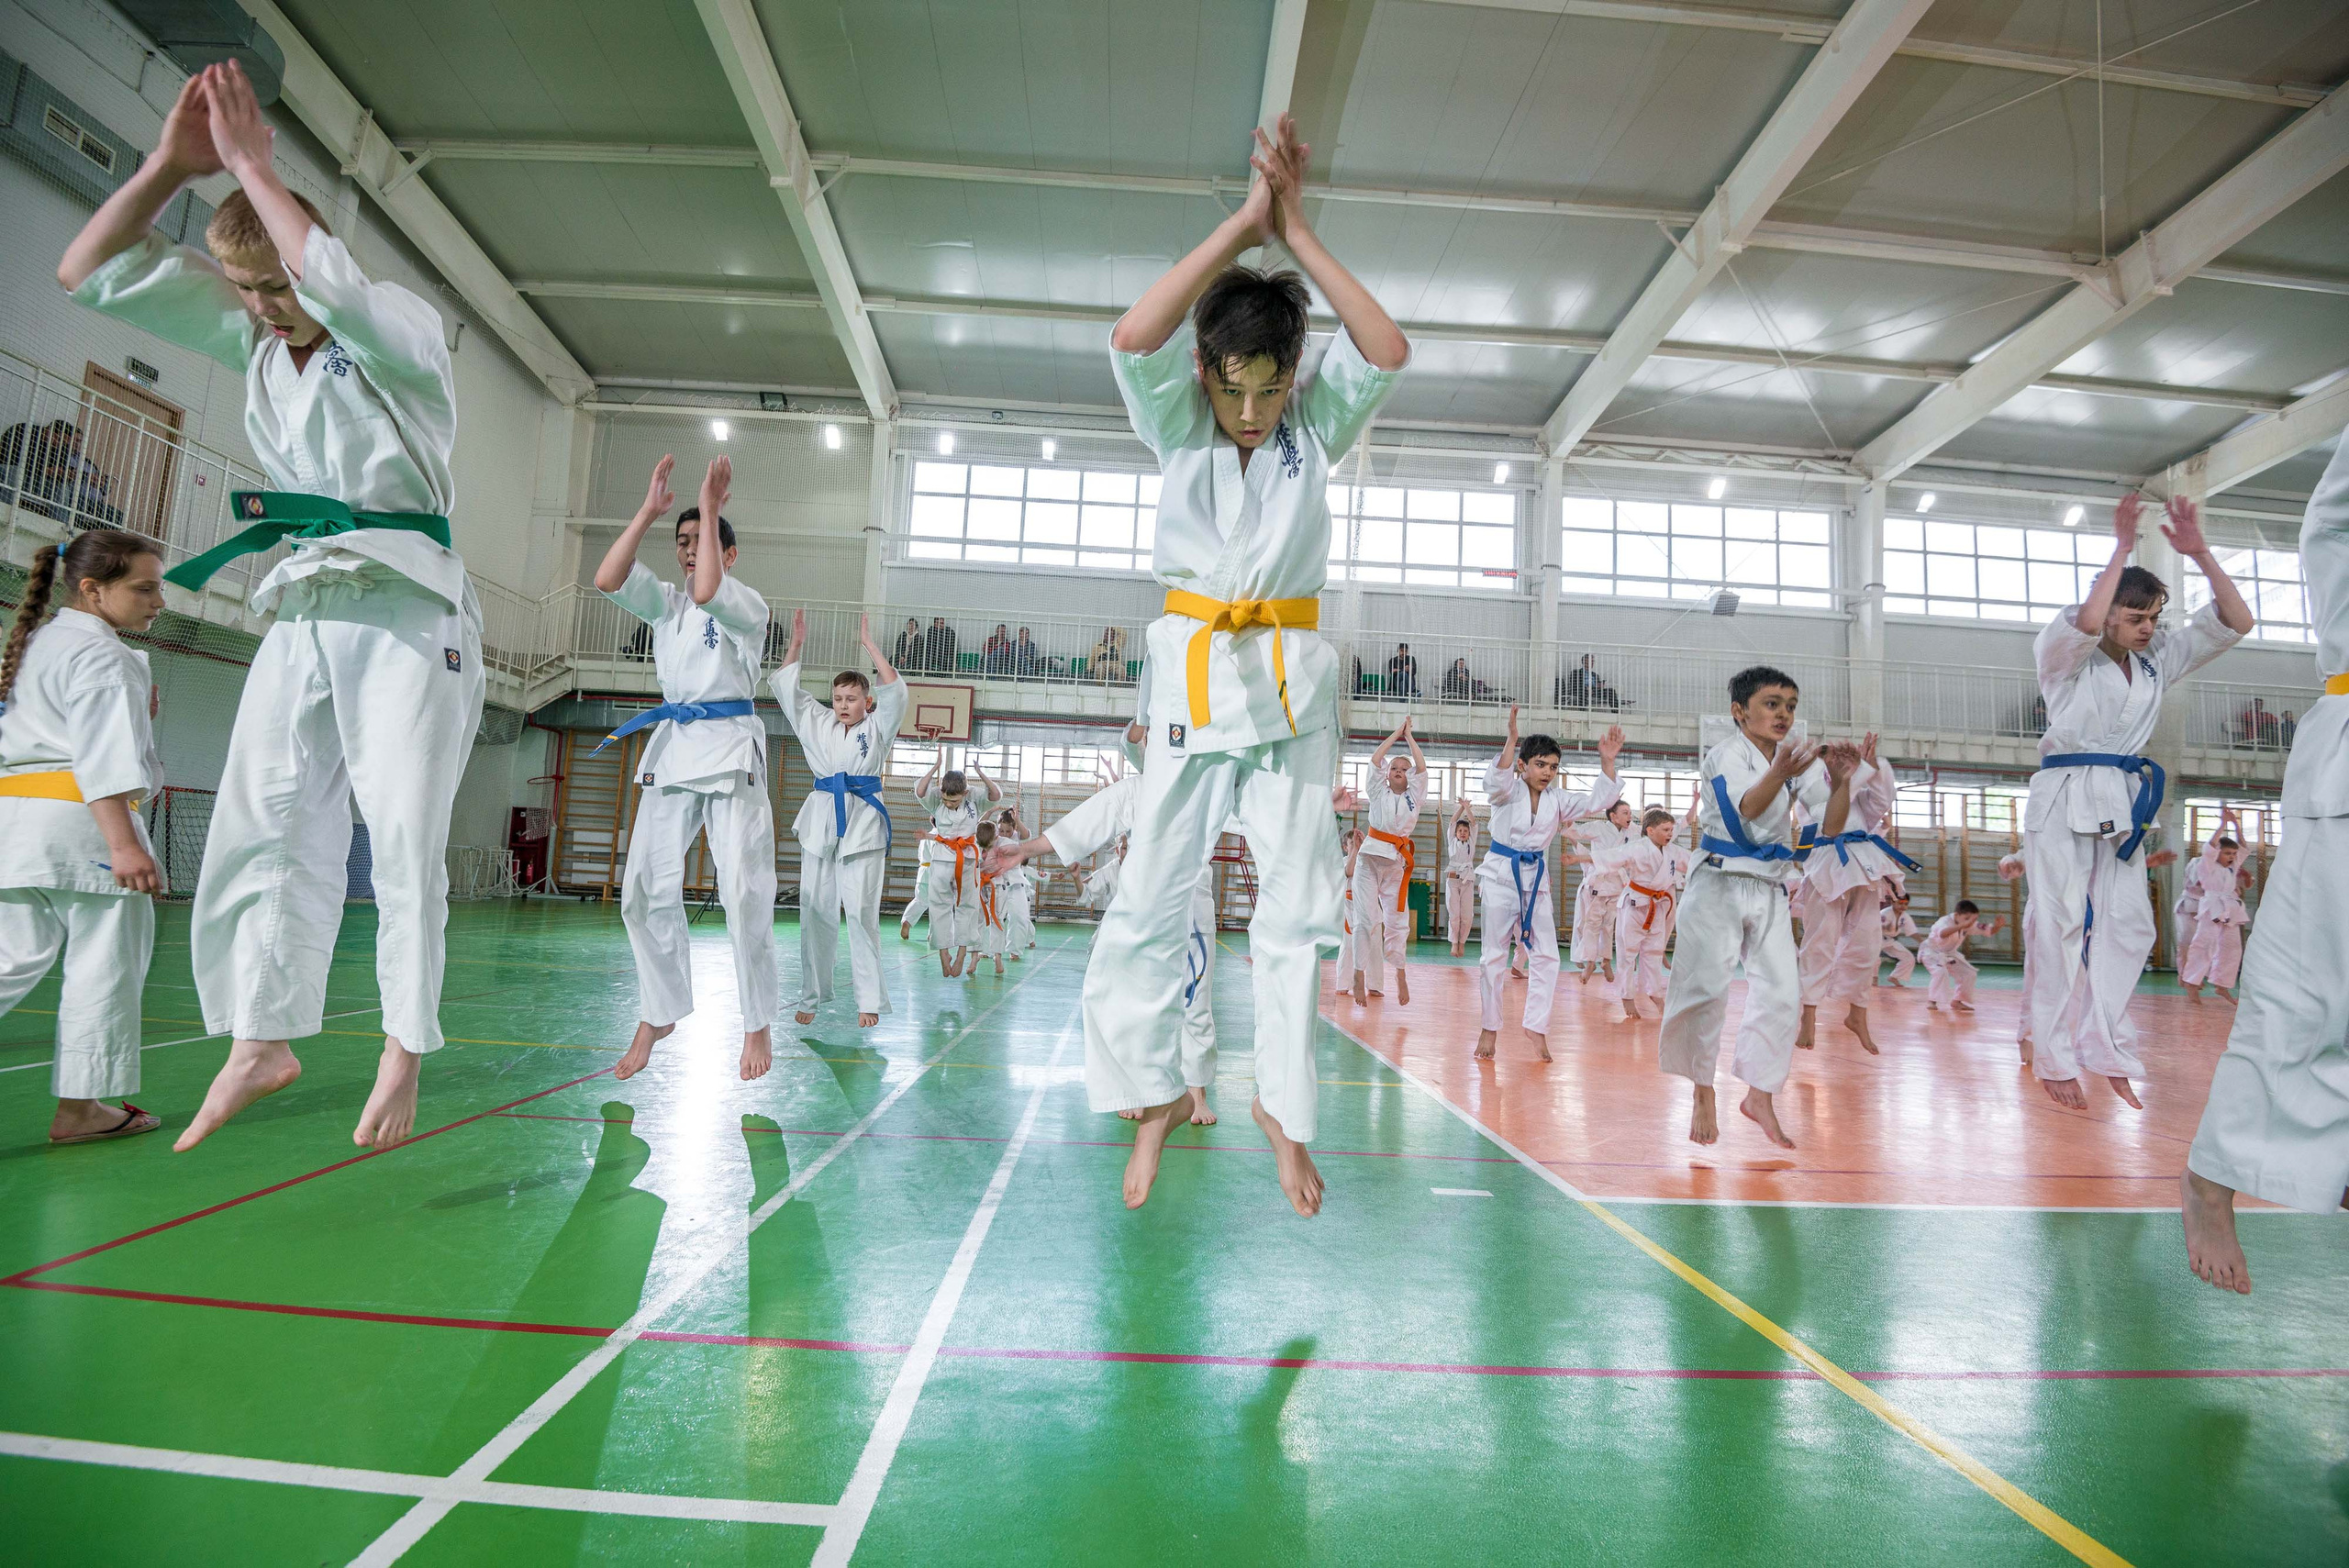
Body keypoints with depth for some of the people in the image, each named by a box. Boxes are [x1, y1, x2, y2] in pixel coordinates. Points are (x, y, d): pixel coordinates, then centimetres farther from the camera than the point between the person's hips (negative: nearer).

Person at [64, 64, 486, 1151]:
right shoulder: (255, 341, 13)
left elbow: (337, 289, -28)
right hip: (302, 612, 7)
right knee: (262, 826, 4)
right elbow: (90, 274, 13)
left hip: (405, 612, -6)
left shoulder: (402, 333, -6)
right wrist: (173, 161, 2)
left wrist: (251, 163, -13)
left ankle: (405, 1052, 2)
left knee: (403, 836, -7)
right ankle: (260, 1043, 13)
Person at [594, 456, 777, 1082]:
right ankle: (659, 1014, 18)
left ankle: (758, 1025, 3)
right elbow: (606, 579, -3)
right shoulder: (665, 604, 15)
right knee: (646, 890, 1)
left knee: (745, 895, -11)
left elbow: (706, 592, -23)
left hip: (731, 751, -5)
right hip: (672, 747, 5)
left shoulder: (749, 606, 0)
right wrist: (648, 511, -3)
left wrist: (710, 508, -15)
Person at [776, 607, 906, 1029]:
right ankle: (812, 997, 14)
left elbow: (894, 691, -10)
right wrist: (796, 645, 4)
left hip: (862, 822, -4)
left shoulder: (877, 728, 4)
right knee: (815, 910, 5)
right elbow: (786, 688, 13)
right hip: (821, 820, 4)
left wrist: (869, 644, -10)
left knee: (861, 911, -8)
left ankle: (870, 1000, -2)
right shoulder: (817, 725, 14)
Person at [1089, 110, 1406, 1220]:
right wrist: (1243, 222, -15)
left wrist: (1298, 232, -10)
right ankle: (1157, 1093, 16)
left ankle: (1282, 1106, 19)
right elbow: (1132, 337, -19)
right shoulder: (1176, 423, 1)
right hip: (1194, 676, -1)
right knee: (1151, 897, -2)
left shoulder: (1316, 426, 4)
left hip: (1291, 681, 1)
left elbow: (1388, 351, -13)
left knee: (1295, 905, 4)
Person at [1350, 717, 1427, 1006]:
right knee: (1367, 919, -8)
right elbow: (1375, 760, 1)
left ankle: (1399, 975, 19)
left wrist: (1409, 737, 7)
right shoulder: (1379, 792, 10)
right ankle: (1359, 978, -8)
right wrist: (1397, 733, 8)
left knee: (1397, 920, 6)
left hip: (1397, 863, 2)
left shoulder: (1414, 796, 12)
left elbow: (1422, 767, 0)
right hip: (1370, 858, -2)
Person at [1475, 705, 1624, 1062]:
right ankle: (1489, 1029, 11)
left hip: (1535, 880, 4)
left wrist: (1607, 761, -17)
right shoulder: (1508, 791, -7)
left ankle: (1536, 1025, 10)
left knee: (1546, 956, -1)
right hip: (1501, 875, -4)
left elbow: (1598, 800, -2)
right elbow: (1496, 780, -29)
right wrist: (1512, 739, -43)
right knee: (1494, 955, 2)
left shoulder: (1558, 799, 6)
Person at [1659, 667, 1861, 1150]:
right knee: (1706, 988, -7)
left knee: (1782, 992, 0)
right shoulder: (1725, 755, -8)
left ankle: (1759, 1096, 14)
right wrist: (1780, 774, -42)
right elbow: (1744, 815, -25)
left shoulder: (1798, 759, 8)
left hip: (1770, 889, 6)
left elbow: (1830, 827, 3)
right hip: (1720, 883, -5)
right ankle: (1702, 1095, 10)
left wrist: (1842, 781, -14)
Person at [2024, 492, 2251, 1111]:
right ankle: (2054, 1060, 0)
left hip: (2122, 805, 7)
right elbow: (2085, 625, -28)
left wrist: (2200, 552, -5)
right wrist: (2121, 550, -20)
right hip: (2065, 798, -6)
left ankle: (2104, 1049, 11)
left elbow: (2234, 622, 6)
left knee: (2129, 924, 2)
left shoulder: (2158, 660, 13)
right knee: (2060, 926, -6)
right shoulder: (2064, 653, -5)